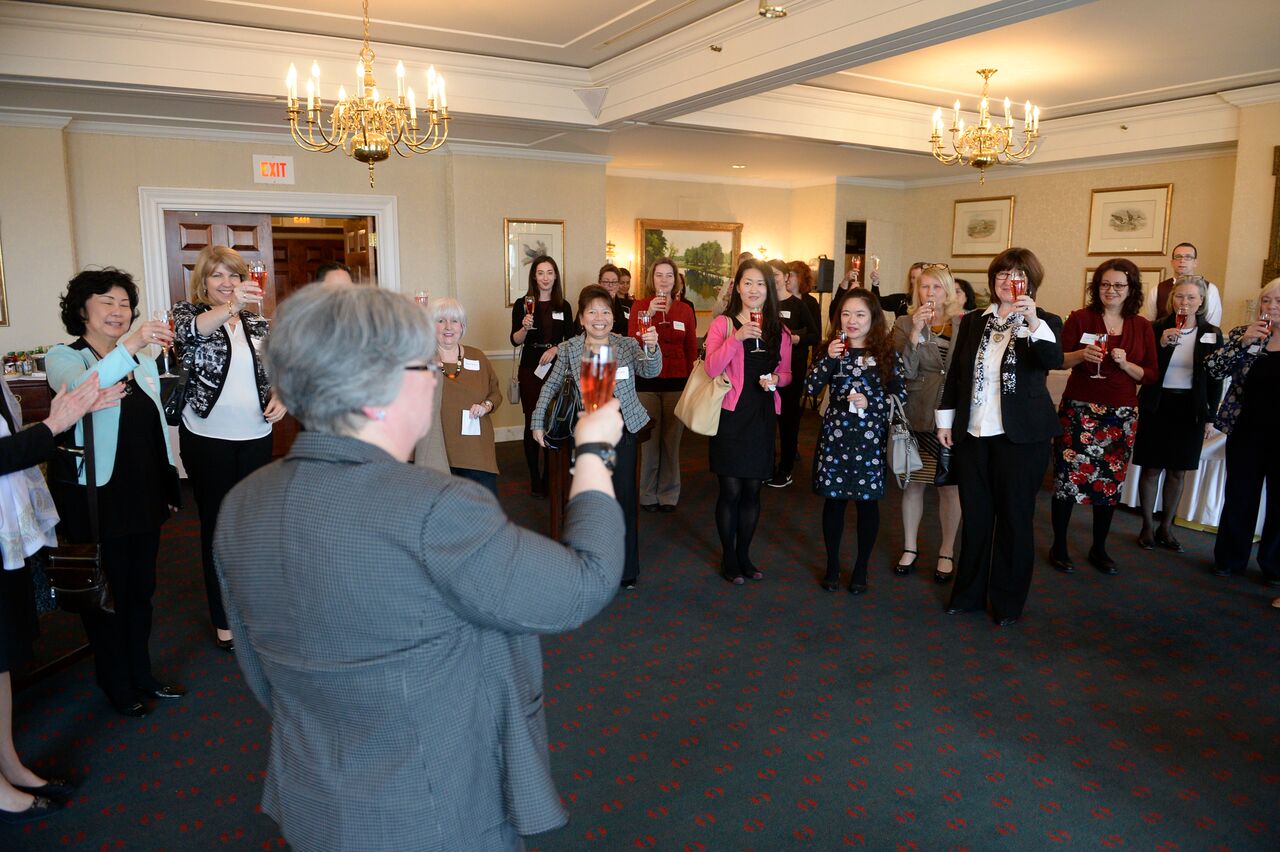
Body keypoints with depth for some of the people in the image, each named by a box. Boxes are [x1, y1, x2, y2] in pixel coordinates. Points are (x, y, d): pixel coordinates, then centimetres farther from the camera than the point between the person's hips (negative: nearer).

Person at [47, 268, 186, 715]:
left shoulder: (143, 362, 11)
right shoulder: (64, 358, -7)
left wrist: (169, 484, 16)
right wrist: (129, 345, -44)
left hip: (144, 494, 6)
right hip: (96, 498, -5)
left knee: (140, 590, 16)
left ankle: (141, 674, 31)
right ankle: (116, 684, 24)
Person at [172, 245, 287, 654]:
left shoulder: (259, 324, 7)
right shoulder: (188, 312, -4)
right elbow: (188, 331, -29)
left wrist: (282, 397, -8)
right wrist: (231, 306, -48)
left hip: (255, 436, 4)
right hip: (207, 438, -3)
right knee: (217, 524, 7)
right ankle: (224, 617, 19)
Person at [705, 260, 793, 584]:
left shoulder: (778, 330, 10)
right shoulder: (723, 324, -2)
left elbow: (786, 372, 16)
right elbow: (711, 368, -14)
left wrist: (776, 379, -6)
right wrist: (737, 338, -24)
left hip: (763, 415, 4)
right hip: (731, 414, -3)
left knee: (752, 489, 10)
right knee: (730, 489, 0)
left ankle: (744, 555, 26)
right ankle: (728, 558, 17)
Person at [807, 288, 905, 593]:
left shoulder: (886, 353, -2)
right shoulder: (833, 349, 4)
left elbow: (901, 395, -2)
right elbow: (811, 387, -4)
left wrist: (870, 402, -17)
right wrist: (829, 359, -17)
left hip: (870, 437, -1)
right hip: (835, 434, 1)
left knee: (868, 500, 8)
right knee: (833, 498, 8)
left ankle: (861, 568, 24)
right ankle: (832, 565, 24)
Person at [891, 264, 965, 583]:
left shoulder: (965, 324, 3)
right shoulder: (905, 324, 2)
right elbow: (905, 371, -11)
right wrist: (916, 332, -18)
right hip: (917, 416, 0)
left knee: (950, 485, 7)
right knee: (913, 482, 9)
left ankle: (946, 552, 22)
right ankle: (910, 547, 25)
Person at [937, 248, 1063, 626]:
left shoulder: (1043, 322, -2)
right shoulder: (973, 321, 9)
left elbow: (1054, 360, -22)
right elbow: (955, 373, 11)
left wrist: (1033, 322, -35)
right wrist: (945, 419, 7)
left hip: (1021, 437, -3)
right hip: (972, 434, 4)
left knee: (1015, 518, 6)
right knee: (974, 516, 12)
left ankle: (1008, 601, 20)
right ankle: (969, 592, 25)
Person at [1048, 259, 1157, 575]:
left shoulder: (1142, 327, 6)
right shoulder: (1080, 318, -1)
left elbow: (1150, 375, 5)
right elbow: (1057, 359, 0)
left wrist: (1125, 363, -12)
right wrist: (1082, 354, -18)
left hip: (1122, 415, 3)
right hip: (1080, 410, -3)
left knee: (1110, 482, 9)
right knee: (1068, 478, -3)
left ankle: (1099, 549, 24)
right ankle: (1058, 546, 12)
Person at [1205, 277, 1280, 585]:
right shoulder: (1244, 333, 3)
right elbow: (1214, 370, -7)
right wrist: (1243, 341, -17)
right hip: (1246, 431, 0)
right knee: (1239, 496, 7)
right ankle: (1230, 559, 21)